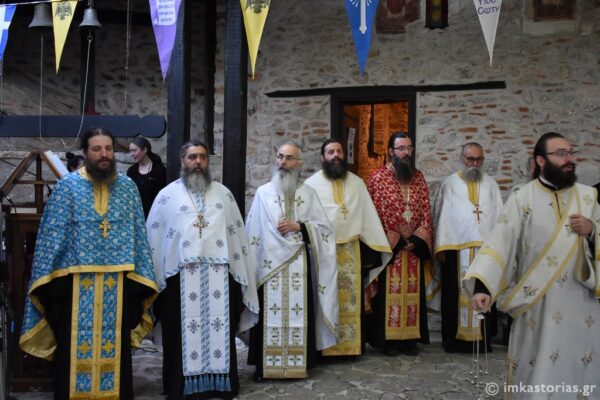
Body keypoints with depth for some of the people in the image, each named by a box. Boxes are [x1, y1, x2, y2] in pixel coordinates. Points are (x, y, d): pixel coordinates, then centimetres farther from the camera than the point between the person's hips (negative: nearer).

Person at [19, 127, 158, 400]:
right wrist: (47, 277, -8)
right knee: (75, 349, 7)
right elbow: (52, 234, -2)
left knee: (115, 347, 11)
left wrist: (142, 276, 2)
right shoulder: (67, 186, 0)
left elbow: (138, 234, 6)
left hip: (118, 282, 2)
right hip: (76, 281, -2)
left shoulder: (128, 187, 6)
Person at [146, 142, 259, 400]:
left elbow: (237, 233, 12)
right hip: (181, 275, -2)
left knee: (219, 329, 6)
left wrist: (242, 273, 7)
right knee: (184, 332, 3)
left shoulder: (223, 193, 12)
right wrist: (153, 275, 1)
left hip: (218, 274, 2)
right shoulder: (167, 195, 6)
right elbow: (153, 236, 5)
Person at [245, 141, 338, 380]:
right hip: (269, 263, -1)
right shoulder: (263, 192, 6)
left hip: (298, 264, 1)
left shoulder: (308, 193, 8)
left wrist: (298, 226, -10)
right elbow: (253, 231, 6)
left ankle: (298, 364, 10)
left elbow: (324, 227, 5)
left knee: (298, 312, 1)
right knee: (270, 313, -1)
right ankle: (265, 366, 7)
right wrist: (252, 265, 2)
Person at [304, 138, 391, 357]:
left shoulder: (357, 183, 9)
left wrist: (378, 247, 3)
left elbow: (369, 215, 8)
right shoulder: (312, 184, 0)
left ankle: (350, 344, 17)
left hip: (351, 249, 3)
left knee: (350, 297, 7)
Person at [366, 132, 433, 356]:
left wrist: (416, 239, -7)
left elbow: (426, 212, 7)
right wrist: (397, 241, -10)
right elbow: (375, 214, -8)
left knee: (412, 291, 8)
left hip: (415, 246, 4)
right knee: (389, 292, 0)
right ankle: (388, 339, 9)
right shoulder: (379, 177, -5)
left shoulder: (418, 177, 9)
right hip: (388, 247, -4)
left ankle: (410, 338, 17)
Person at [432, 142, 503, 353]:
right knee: (456, 294, 1)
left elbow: (498, 216, 9)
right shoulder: (449, 184, 6)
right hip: (456, 248, -2)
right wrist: (441, 247, -5)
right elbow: (441, 217, 2)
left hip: (486, 248, 2)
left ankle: (482, 337, 13)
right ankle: (454, 338, 9)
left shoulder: (491, 185, 12)